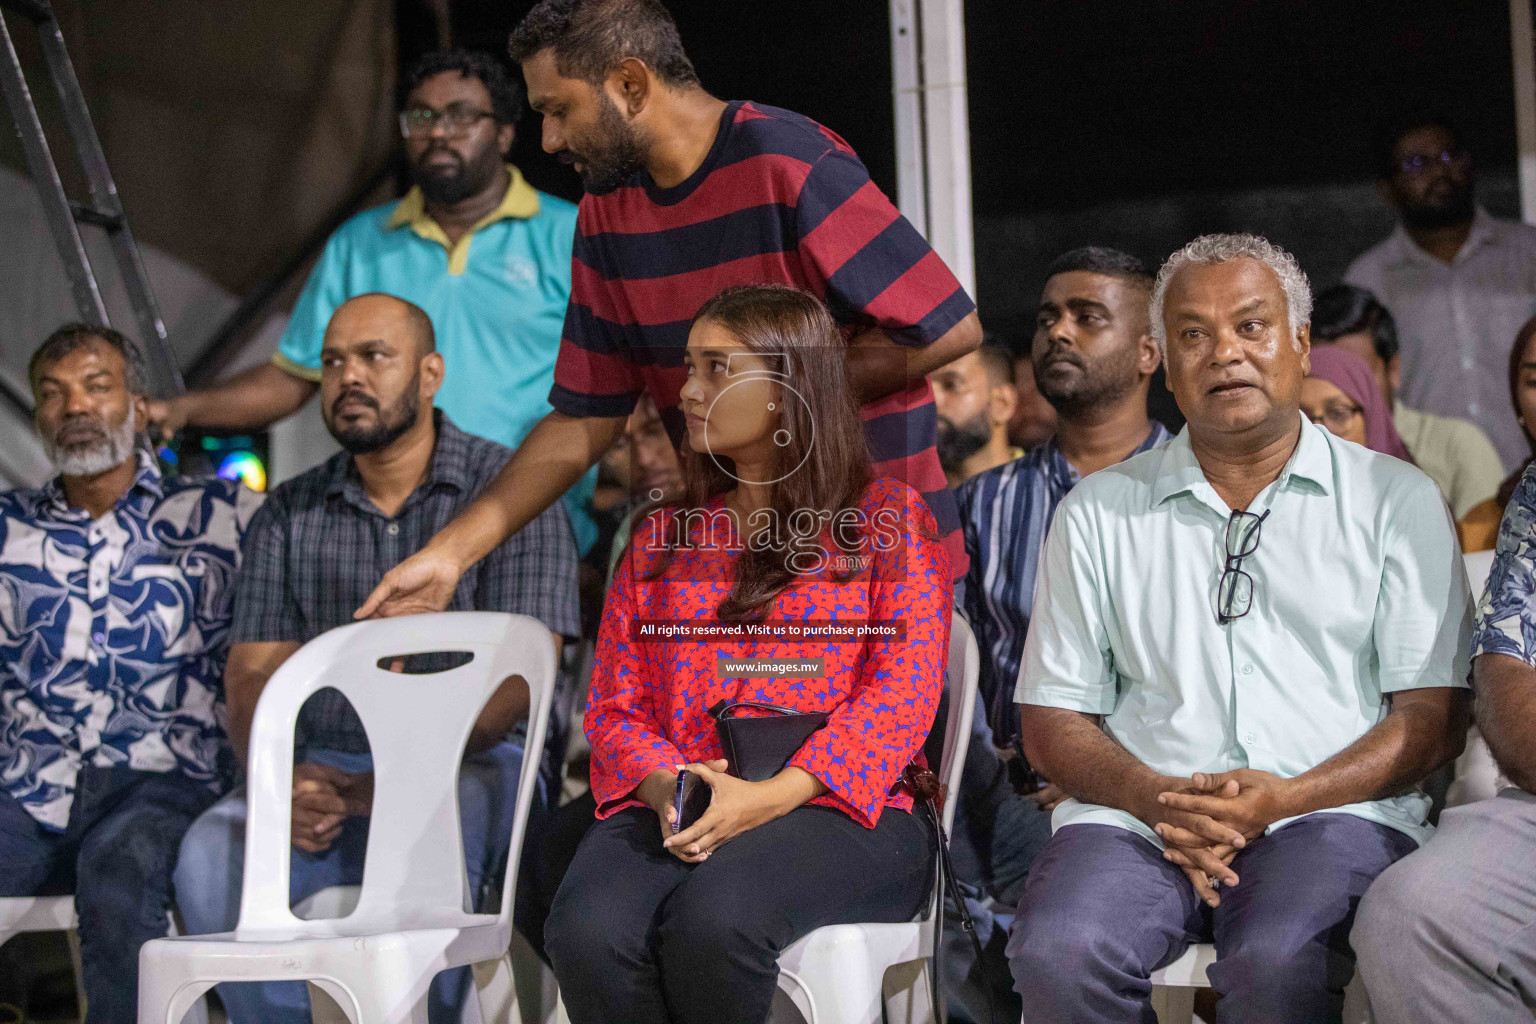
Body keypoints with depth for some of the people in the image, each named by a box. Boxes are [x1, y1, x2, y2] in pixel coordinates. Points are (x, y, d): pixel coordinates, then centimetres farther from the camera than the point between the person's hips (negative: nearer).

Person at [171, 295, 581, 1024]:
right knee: (214, 852, -26)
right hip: (325, 769, 4)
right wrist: (280, 782, -16)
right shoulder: (289, 515, 14)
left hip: (472, 765, -3)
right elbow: (254, 673, 7)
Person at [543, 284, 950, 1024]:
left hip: (836, 805, -3)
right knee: (589, 931, -32)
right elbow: (615, 704, 14)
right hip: (670, 810, 3)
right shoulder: (661, 539, 22)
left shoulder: (890, 520, 10)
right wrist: (663, 787, -10)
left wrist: (772, 796, -17)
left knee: (712, 921, -36)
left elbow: (903, 692, -3)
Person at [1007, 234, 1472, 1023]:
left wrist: (1283, 799, -12)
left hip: (1332, 810, -2)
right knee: (1057, 954, -30)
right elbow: (1052, 722, 12)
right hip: (1138, 817, 2)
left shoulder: (1396, 499, 12)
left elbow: (1435, 719, 5)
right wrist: (1156, 800, -9)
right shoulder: (1097, 513, 16)